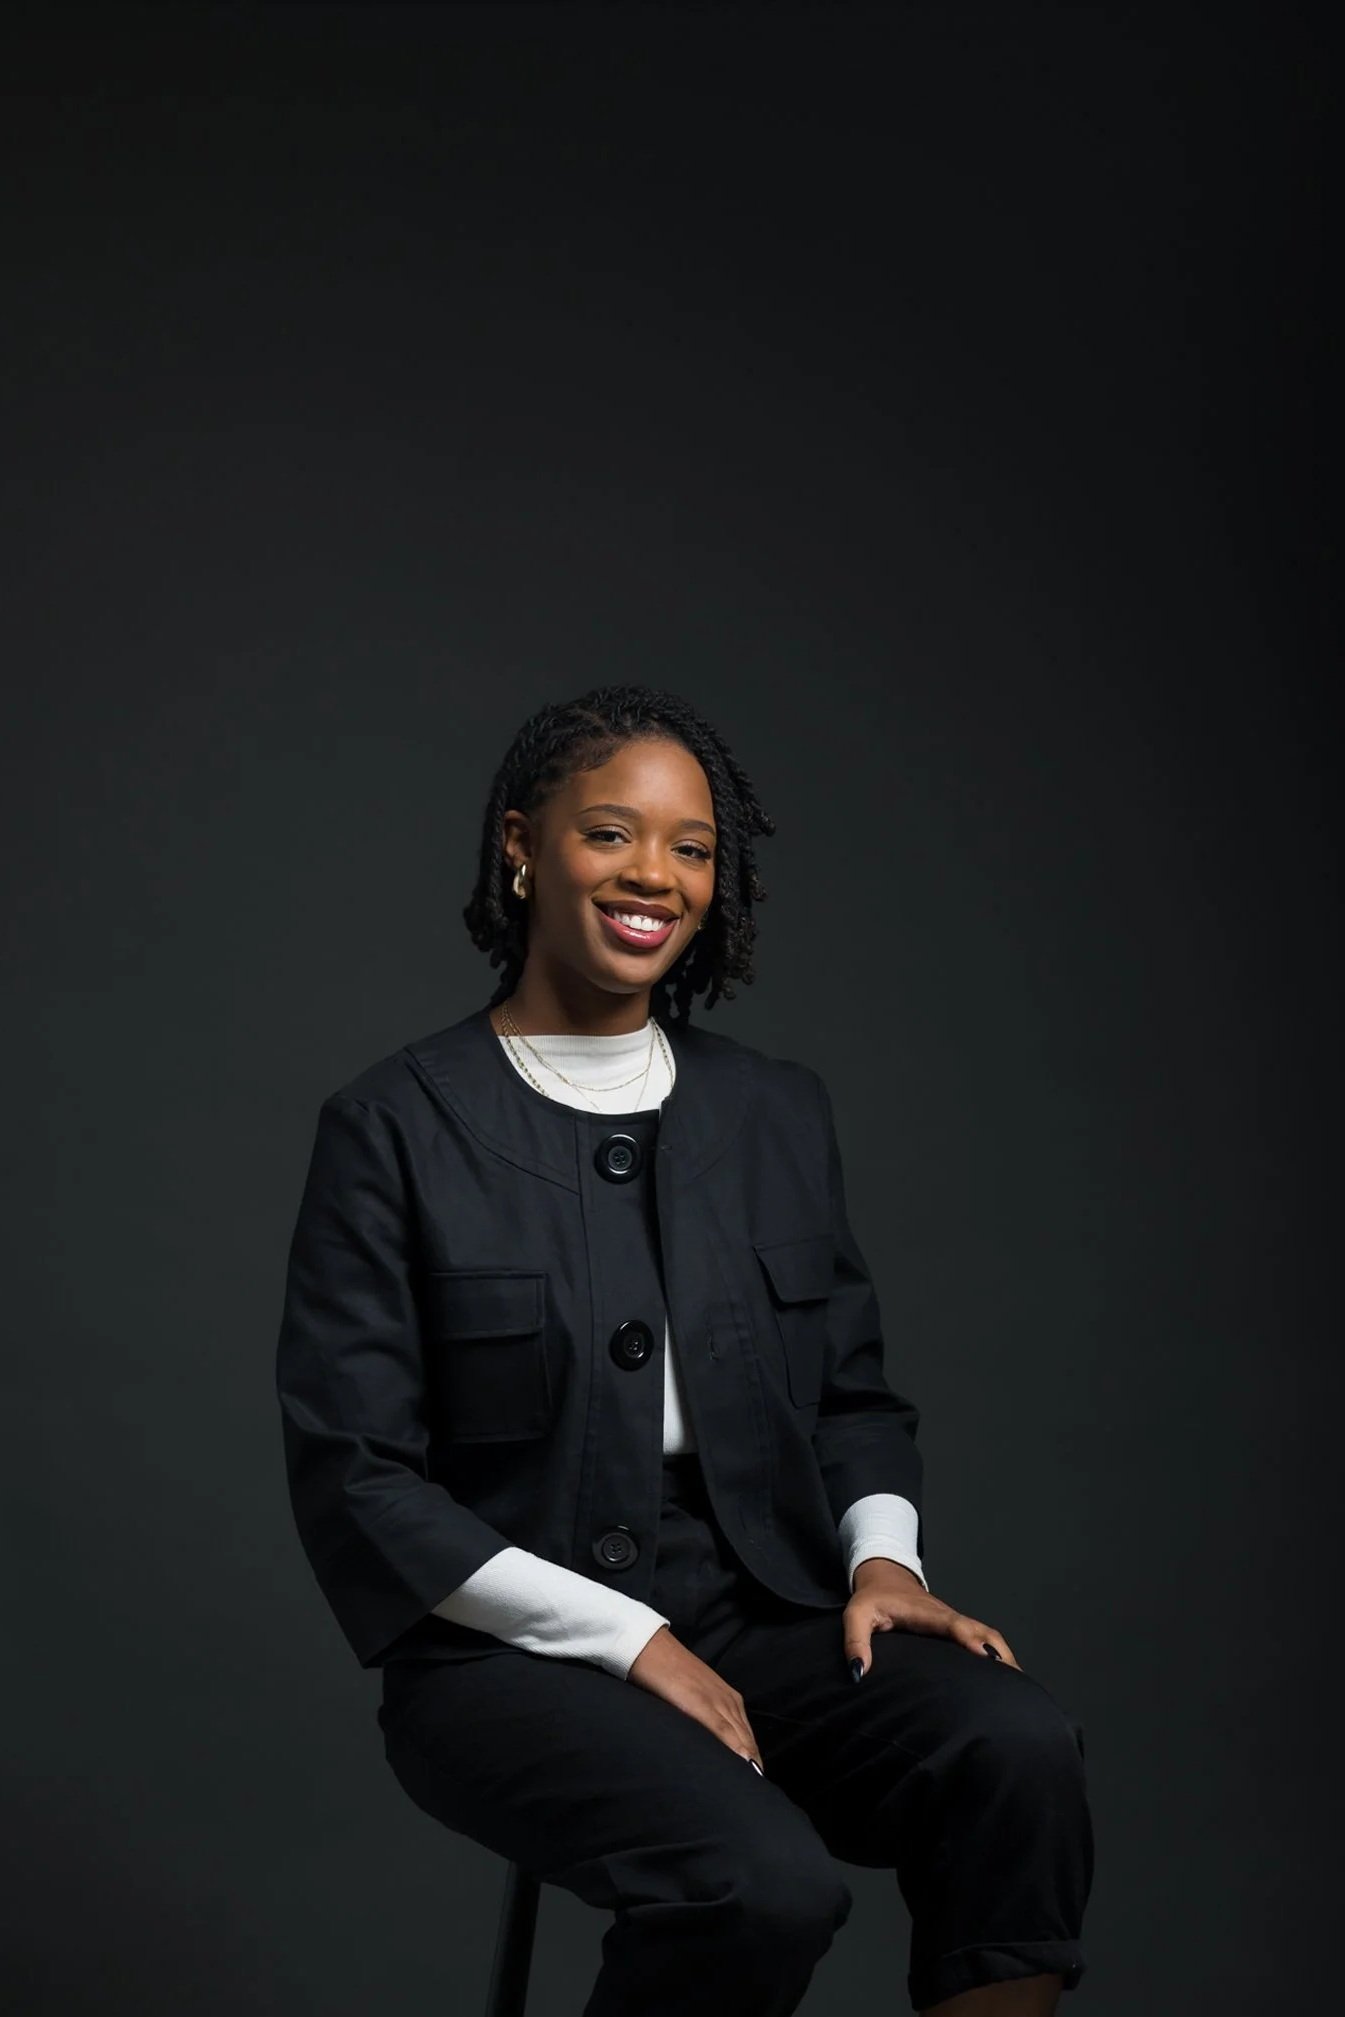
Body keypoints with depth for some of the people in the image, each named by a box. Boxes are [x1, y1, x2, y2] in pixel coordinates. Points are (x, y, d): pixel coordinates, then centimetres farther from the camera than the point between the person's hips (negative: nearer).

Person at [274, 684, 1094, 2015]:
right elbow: (353, 1476, -7)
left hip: (766, 1618, 4)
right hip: (515, 1653, -4)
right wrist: (626, 1641, -14)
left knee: (1019, 1749, -27)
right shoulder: (394, 1127, -4)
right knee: (766, 1882, -31)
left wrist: (882, 1556, -5)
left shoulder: (780, 1112, 11)